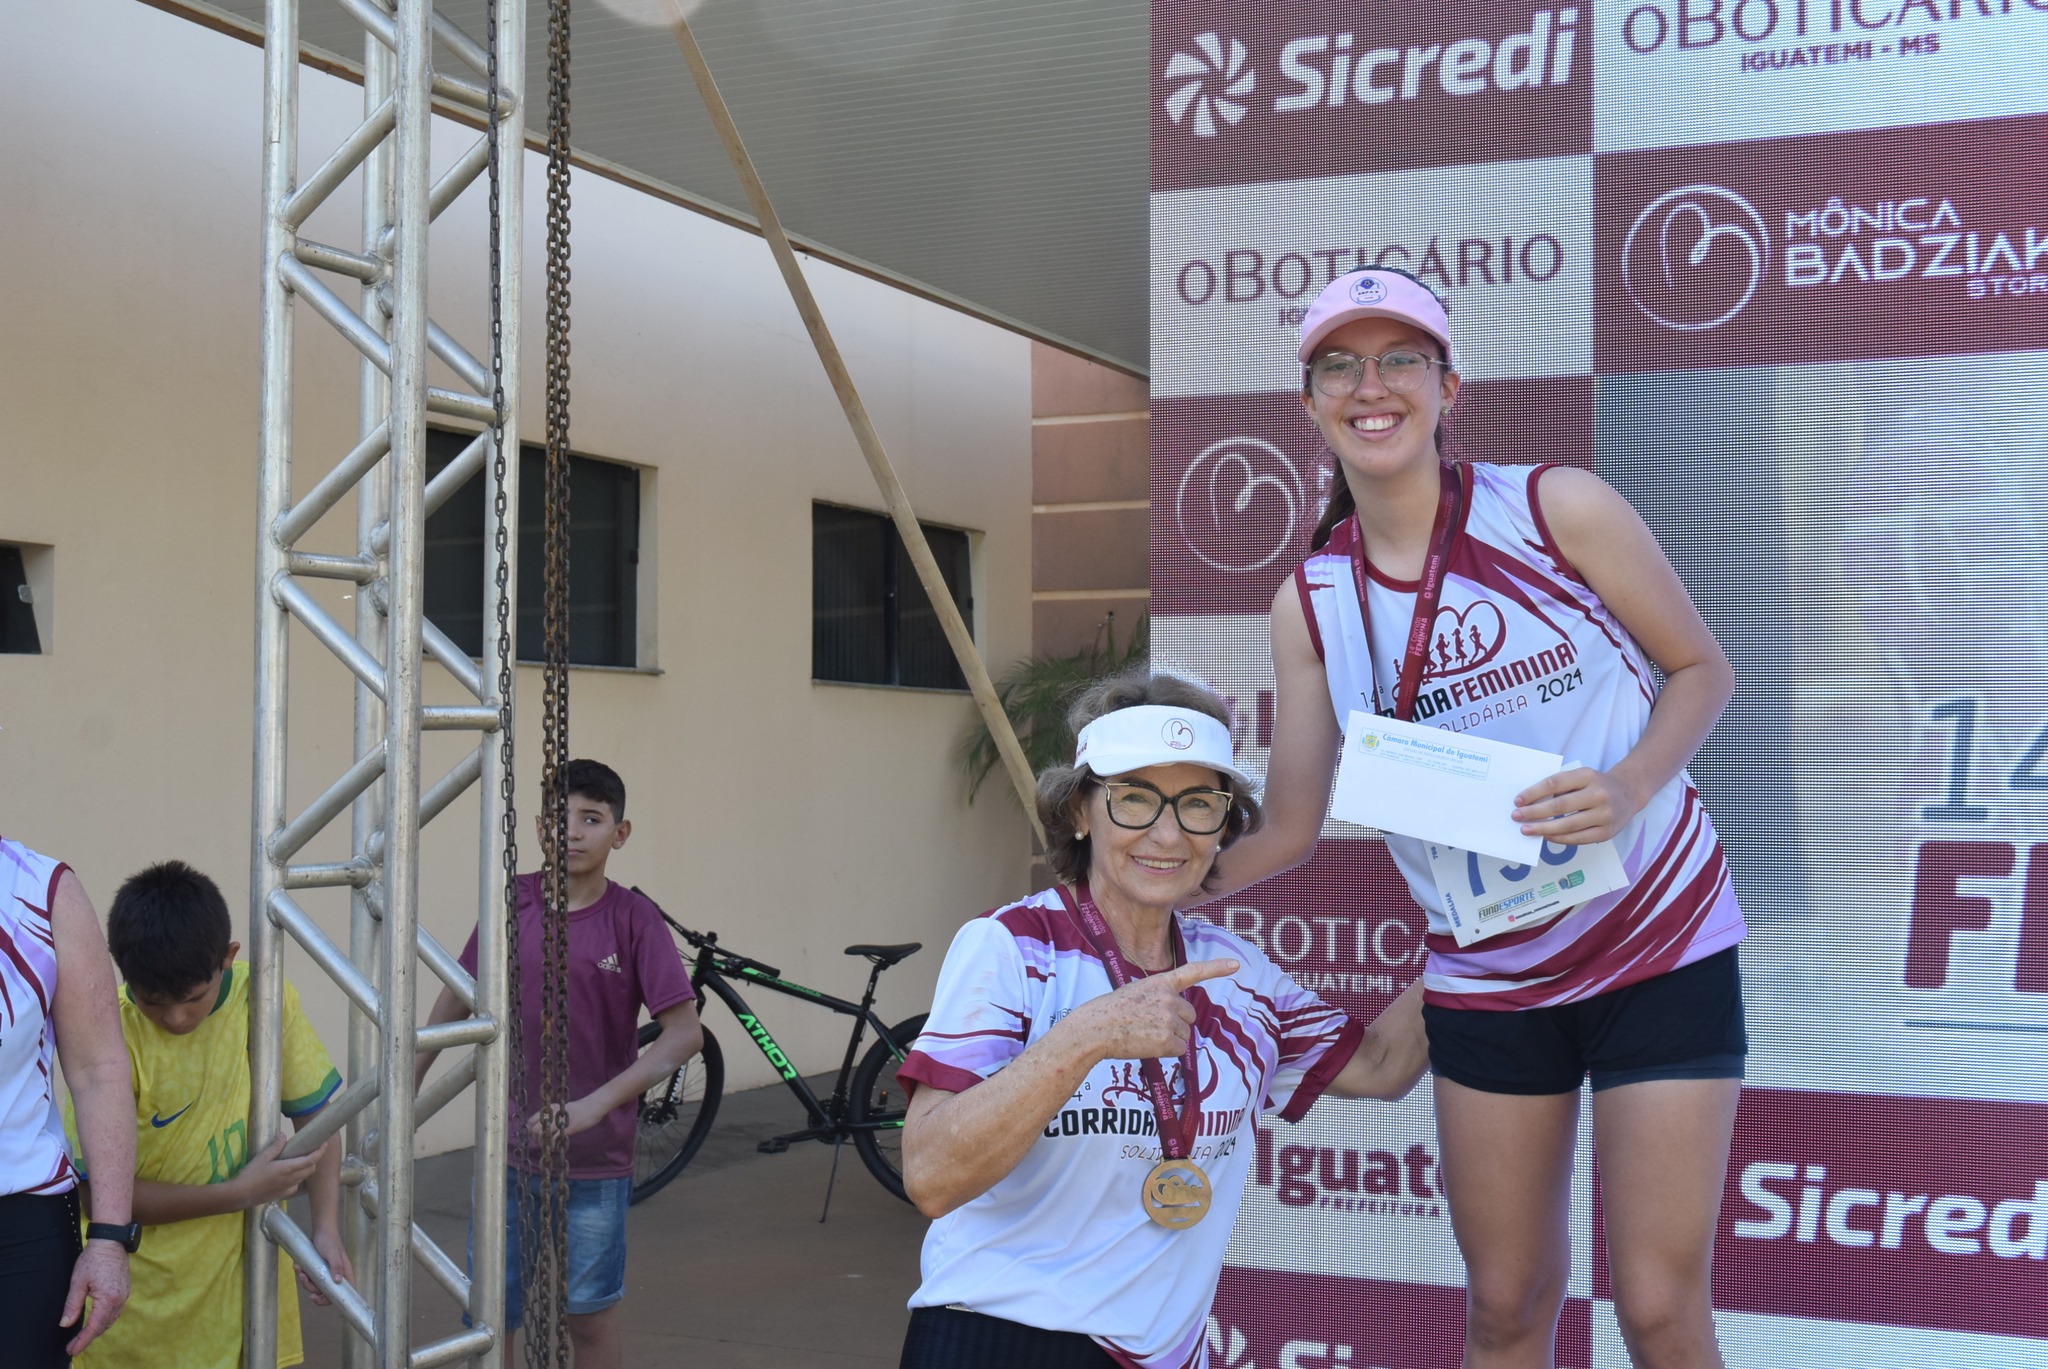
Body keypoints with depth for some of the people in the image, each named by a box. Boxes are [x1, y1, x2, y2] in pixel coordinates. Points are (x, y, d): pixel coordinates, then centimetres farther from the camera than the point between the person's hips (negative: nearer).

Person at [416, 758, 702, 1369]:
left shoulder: (633, 919, -10)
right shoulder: (512, 902, -2)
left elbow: (686, 1033, -16)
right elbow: (458, 997, 12)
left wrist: (592, 1106, -23)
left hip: (595, 1162, -2)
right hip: (506, 1153, 2)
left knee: (590, 1318, 10)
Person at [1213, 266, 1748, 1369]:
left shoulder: (1557, 508, -12)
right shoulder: (1311, 603, -2)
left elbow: (1701, 670, -2)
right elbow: (1288, 831, 1)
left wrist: (1625, 790, -20)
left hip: (1662, 948, -3)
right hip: (1486, 979, 3)